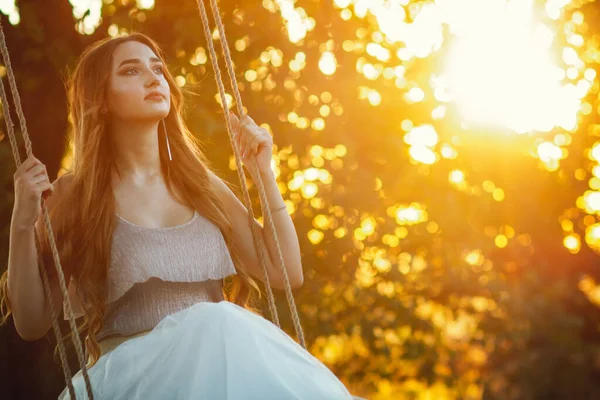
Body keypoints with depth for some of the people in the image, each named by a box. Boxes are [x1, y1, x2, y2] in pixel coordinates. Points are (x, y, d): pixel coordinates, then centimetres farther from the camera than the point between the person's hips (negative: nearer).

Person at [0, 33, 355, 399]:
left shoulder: (201, 185, 15)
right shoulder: (73, 197, 4)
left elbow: (287, 274, 15)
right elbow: (32, 324, 2)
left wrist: (264, 174, 12)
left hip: (228, 360, 5)